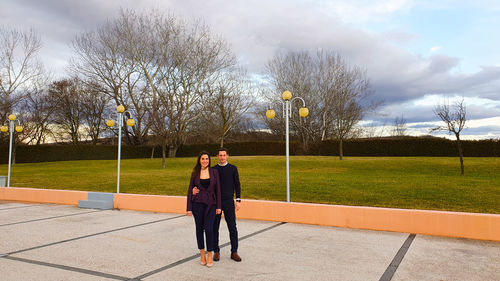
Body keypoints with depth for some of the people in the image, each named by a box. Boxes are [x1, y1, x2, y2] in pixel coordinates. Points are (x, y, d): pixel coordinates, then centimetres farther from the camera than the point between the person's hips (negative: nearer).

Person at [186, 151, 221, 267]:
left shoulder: (214, 172, 1)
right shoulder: (195, 173, 2)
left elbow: (218, 189, 3)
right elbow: (190, 190, 3)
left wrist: (218, 206, -1)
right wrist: (189, 208, -1)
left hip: (211, 203, -1)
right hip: (197, 203, 1)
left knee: (209, 229, -10)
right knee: (199, 228, 8)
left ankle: (210, 255, 5)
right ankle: (202, 254, 24)